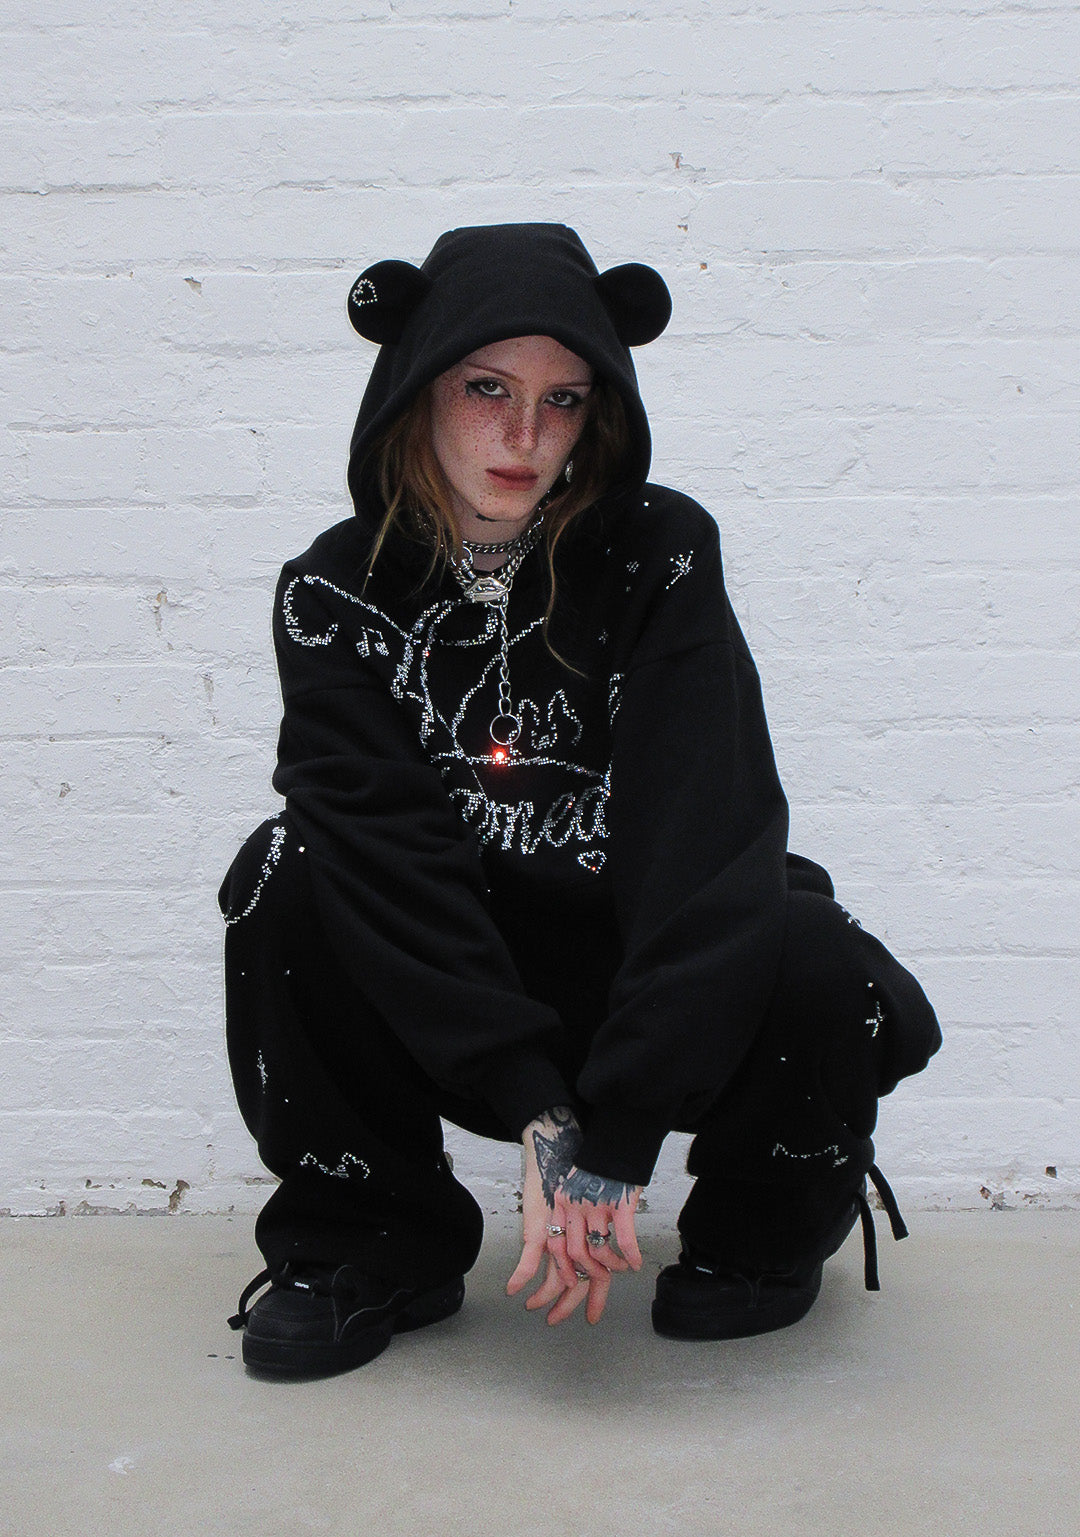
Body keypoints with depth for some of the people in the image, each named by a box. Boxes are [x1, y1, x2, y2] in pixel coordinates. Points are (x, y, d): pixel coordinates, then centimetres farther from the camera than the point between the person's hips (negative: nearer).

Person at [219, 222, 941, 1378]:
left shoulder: (661, 557, -15)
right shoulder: (336, 594, -11)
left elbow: (708, 832, -24)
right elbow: (387, 850, -21)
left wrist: (613, 1147, -32)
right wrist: (539, 1120, -31)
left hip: (643, 971, -1)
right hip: (430, 1007, 1)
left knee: (825, 975, -30)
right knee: (285, 875, -24)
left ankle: (759, 1230, 5)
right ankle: (376, 1247, -4)